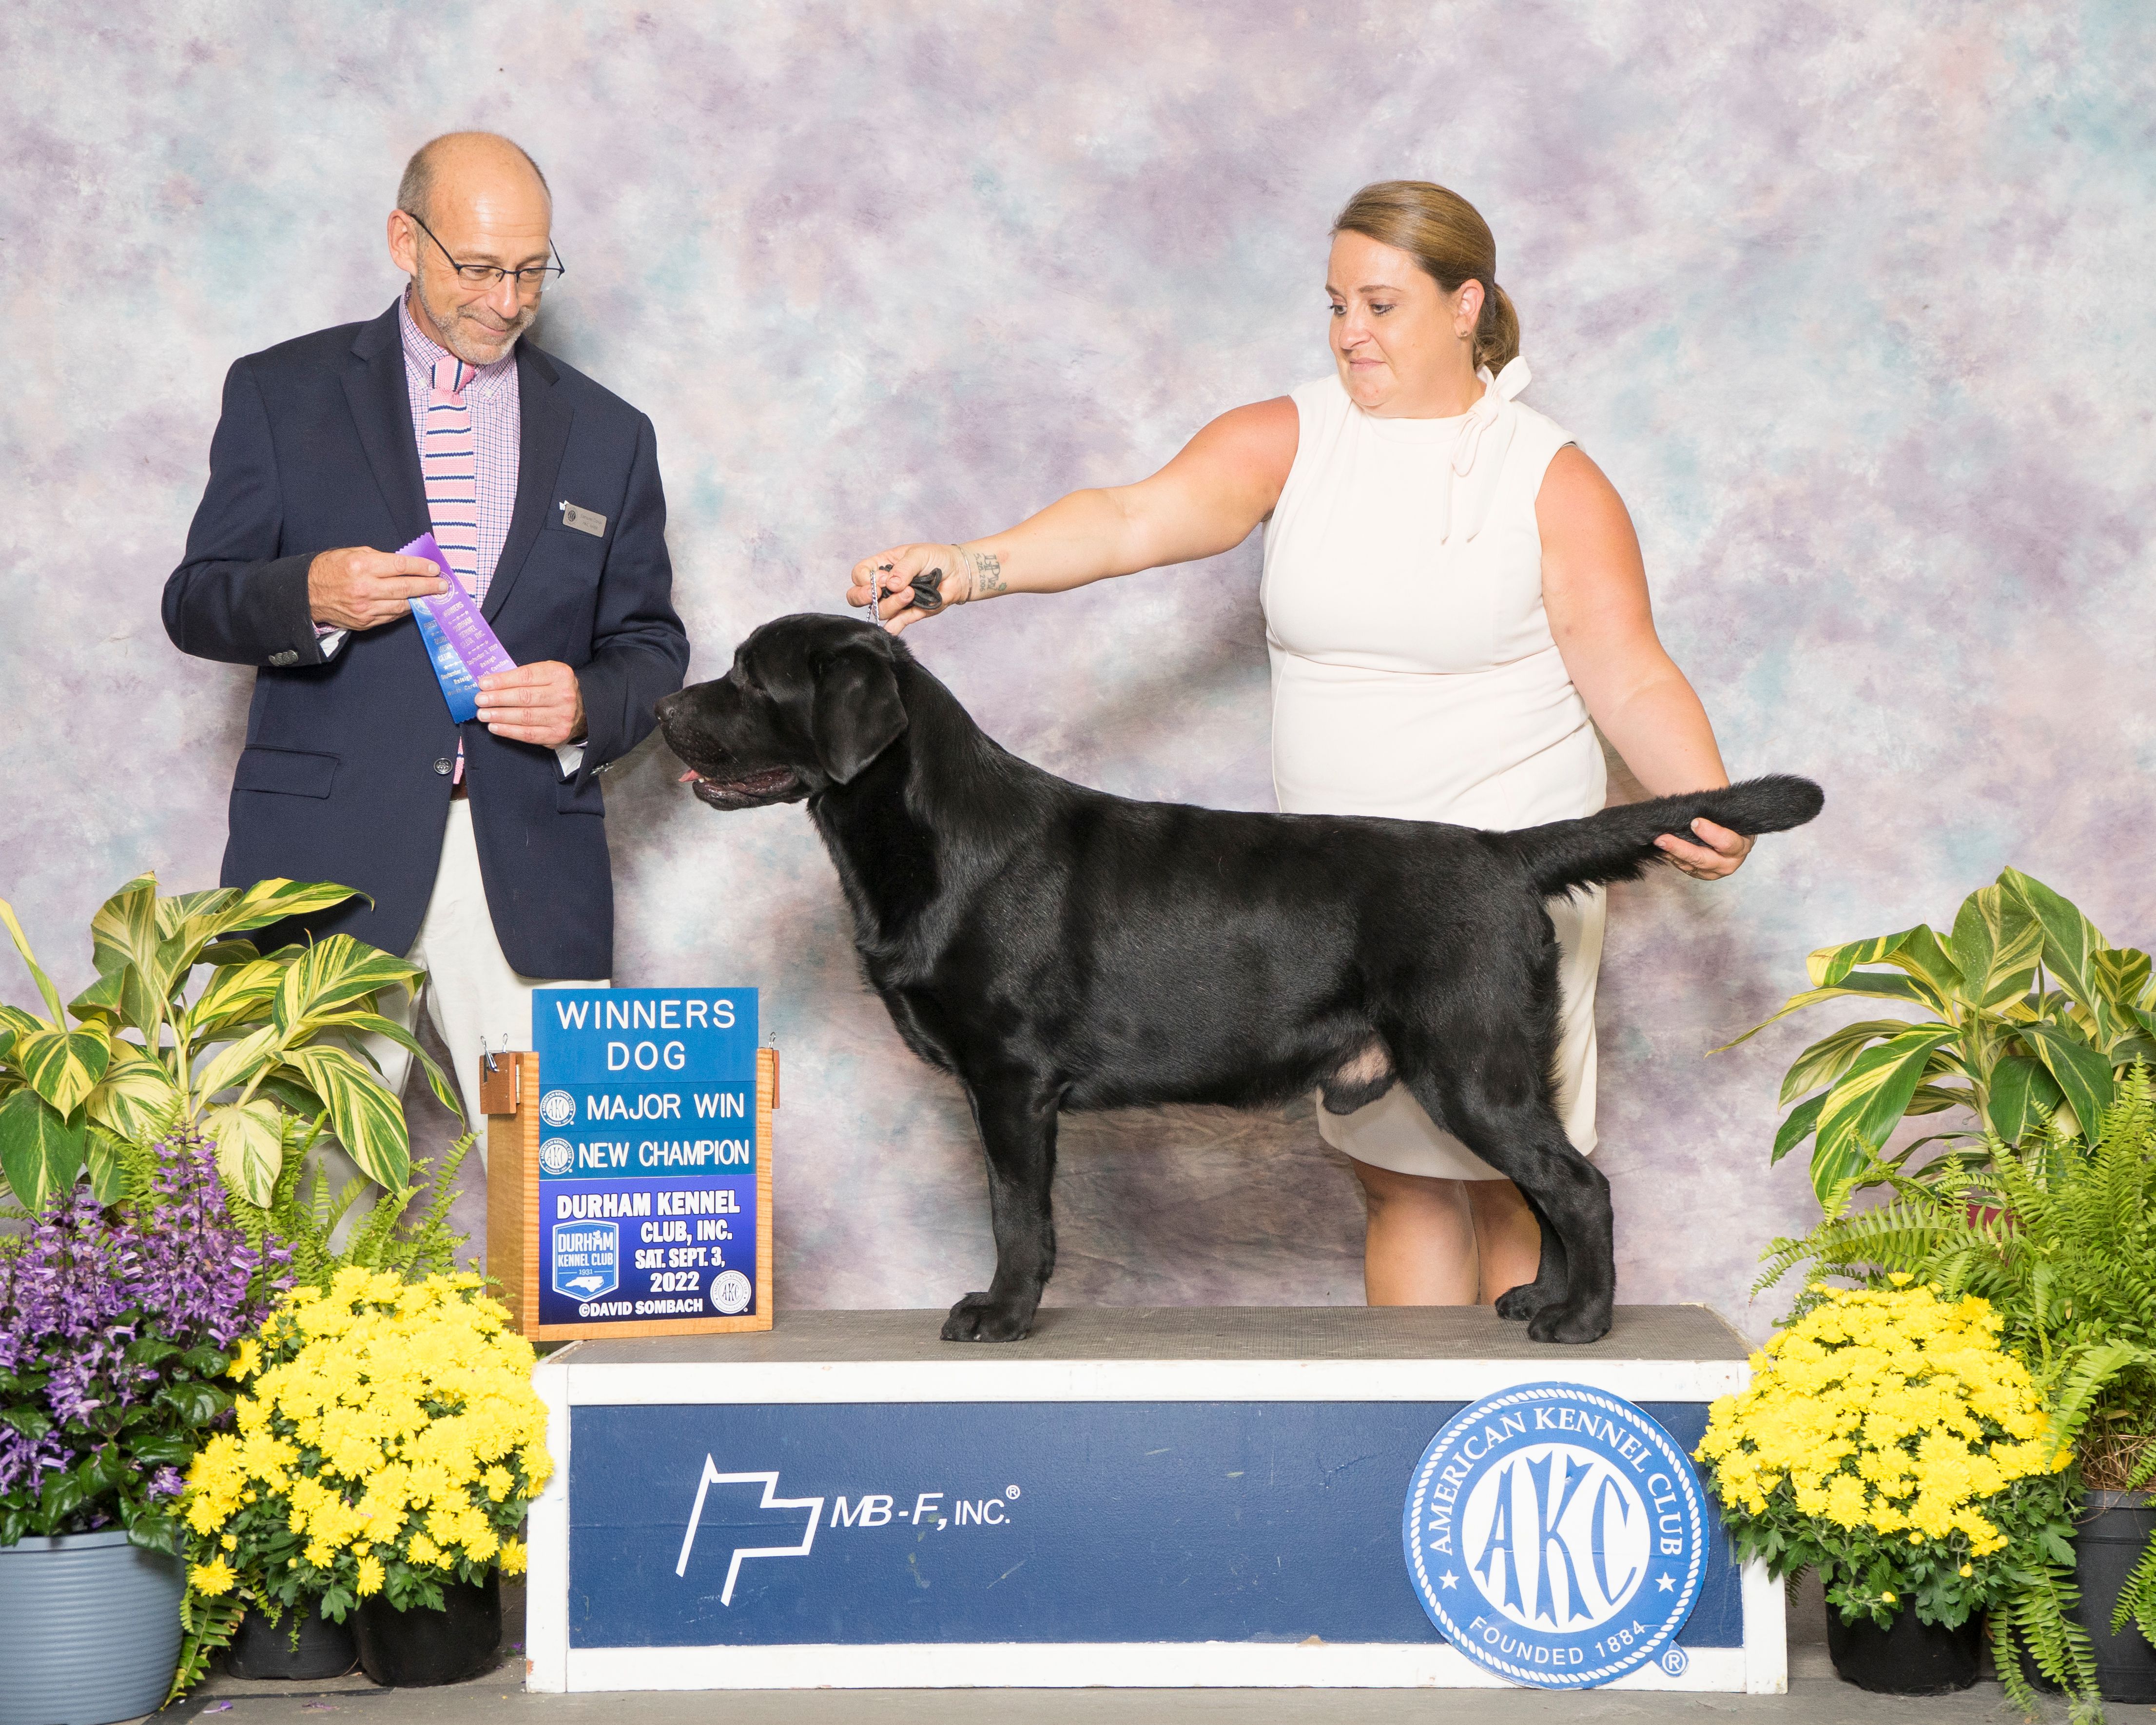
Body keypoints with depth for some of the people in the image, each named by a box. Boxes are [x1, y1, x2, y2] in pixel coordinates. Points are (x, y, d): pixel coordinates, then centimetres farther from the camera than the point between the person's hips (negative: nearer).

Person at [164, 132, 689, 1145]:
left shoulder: (607, 436, 15)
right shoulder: (281, 394, 10)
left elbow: (651, 643, 18)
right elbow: (194, 604, 7)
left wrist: (588, 706, -6)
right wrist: (308, 597, -14)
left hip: (531, 875, 2)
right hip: (329, 865, -1)